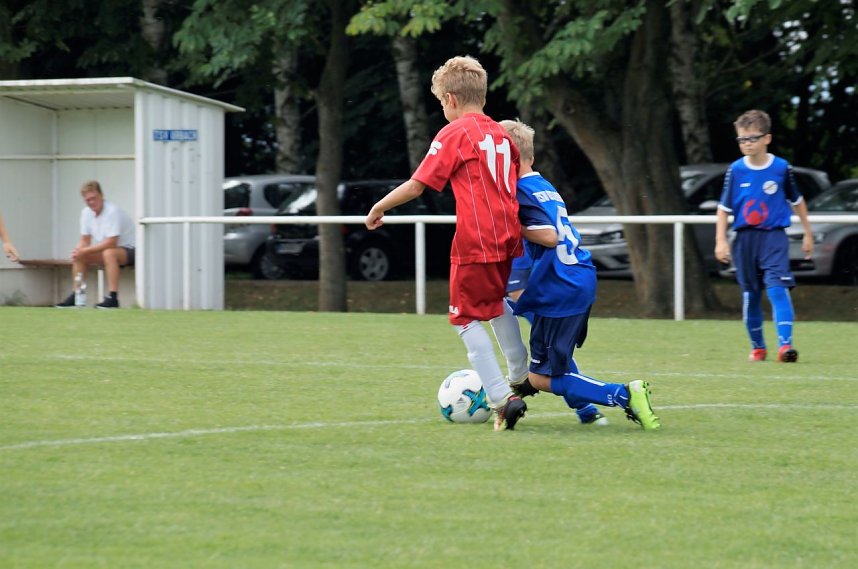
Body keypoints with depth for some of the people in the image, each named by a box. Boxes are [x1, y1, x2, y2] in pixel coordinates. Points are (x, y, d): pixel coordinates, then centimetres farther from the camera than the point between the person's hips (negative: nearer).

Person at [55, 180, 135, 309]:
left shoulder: (112, 211, -24)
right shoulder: (86, 213, 1)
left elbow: (111, 243, -29)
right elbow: (85, 241, 7)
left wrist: (85, 250, -27)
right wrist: (78, 251, -16)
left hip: (128, 250, -8)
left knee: (109, 253, -38)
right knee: (78, 256, -3)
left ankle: (113, 298, -39)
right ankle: (77, 295, 1)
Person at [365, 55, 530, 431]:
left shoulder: (453, 134, -8)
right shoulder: (502, 135, 11)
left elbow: (416, 185, -10)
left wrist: (378, 208, 4)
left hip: (475, 243, -7)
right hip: (509, 239, 7)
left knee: (467, 318, 2)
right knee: (496, 303, 30)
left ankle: (502, 398, -8)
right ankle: (521, 378, 34)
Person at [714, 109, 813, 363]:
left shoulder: (782, 168, -2)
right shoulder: (736, 171, 0)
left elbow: (797, 201, 12)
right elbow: (724, 207, 5)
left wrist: (808, 234, 16)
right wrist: (721, 241, -2)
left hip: (774, 237, -2)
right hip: (745, 238, 2)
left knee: (777, 288, -18)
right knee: (750, 294, 9)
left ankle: (785, 344, -24)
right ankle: (757, 347, 24)